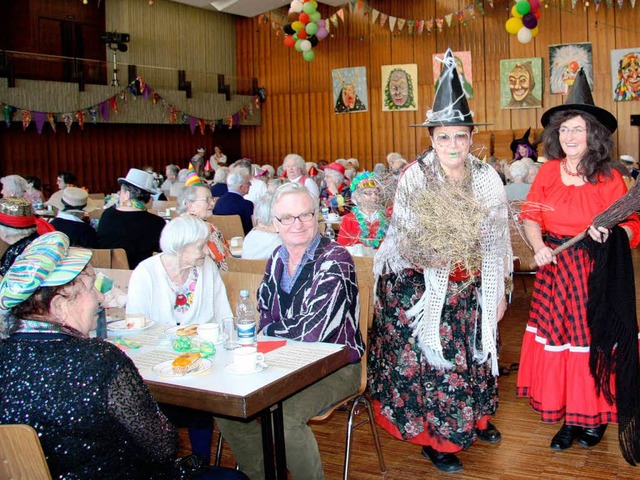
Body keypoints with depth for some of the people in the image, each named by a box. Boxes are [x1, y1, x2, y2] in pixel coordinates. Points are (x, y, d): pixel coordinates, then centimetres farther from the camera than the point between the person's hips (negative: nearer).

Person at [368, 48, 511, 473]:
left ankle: (474, 418, 40)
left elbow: (497, 241, 2)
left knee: (475, 351, 17)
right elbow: (405, 241, -8)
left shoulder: (487, 178, -5)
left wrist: (499, 291, 6)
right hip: (423, 288, -3)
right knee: (426, 358, 3)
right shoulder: (414, 178, -14)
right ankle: (434, 436, 21)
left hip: (472, 288, 4)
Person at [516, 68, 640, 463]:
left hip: (596, 273, -3)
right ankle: (568, 418, 24)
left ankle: (595, 416, 26)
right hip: (555, 269, 3)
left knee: (592, 344, 5)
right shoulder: (549, 171, 1)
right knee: (557, 340, 8)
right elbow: (531, 216, 4)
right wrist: (539, 246, -13)